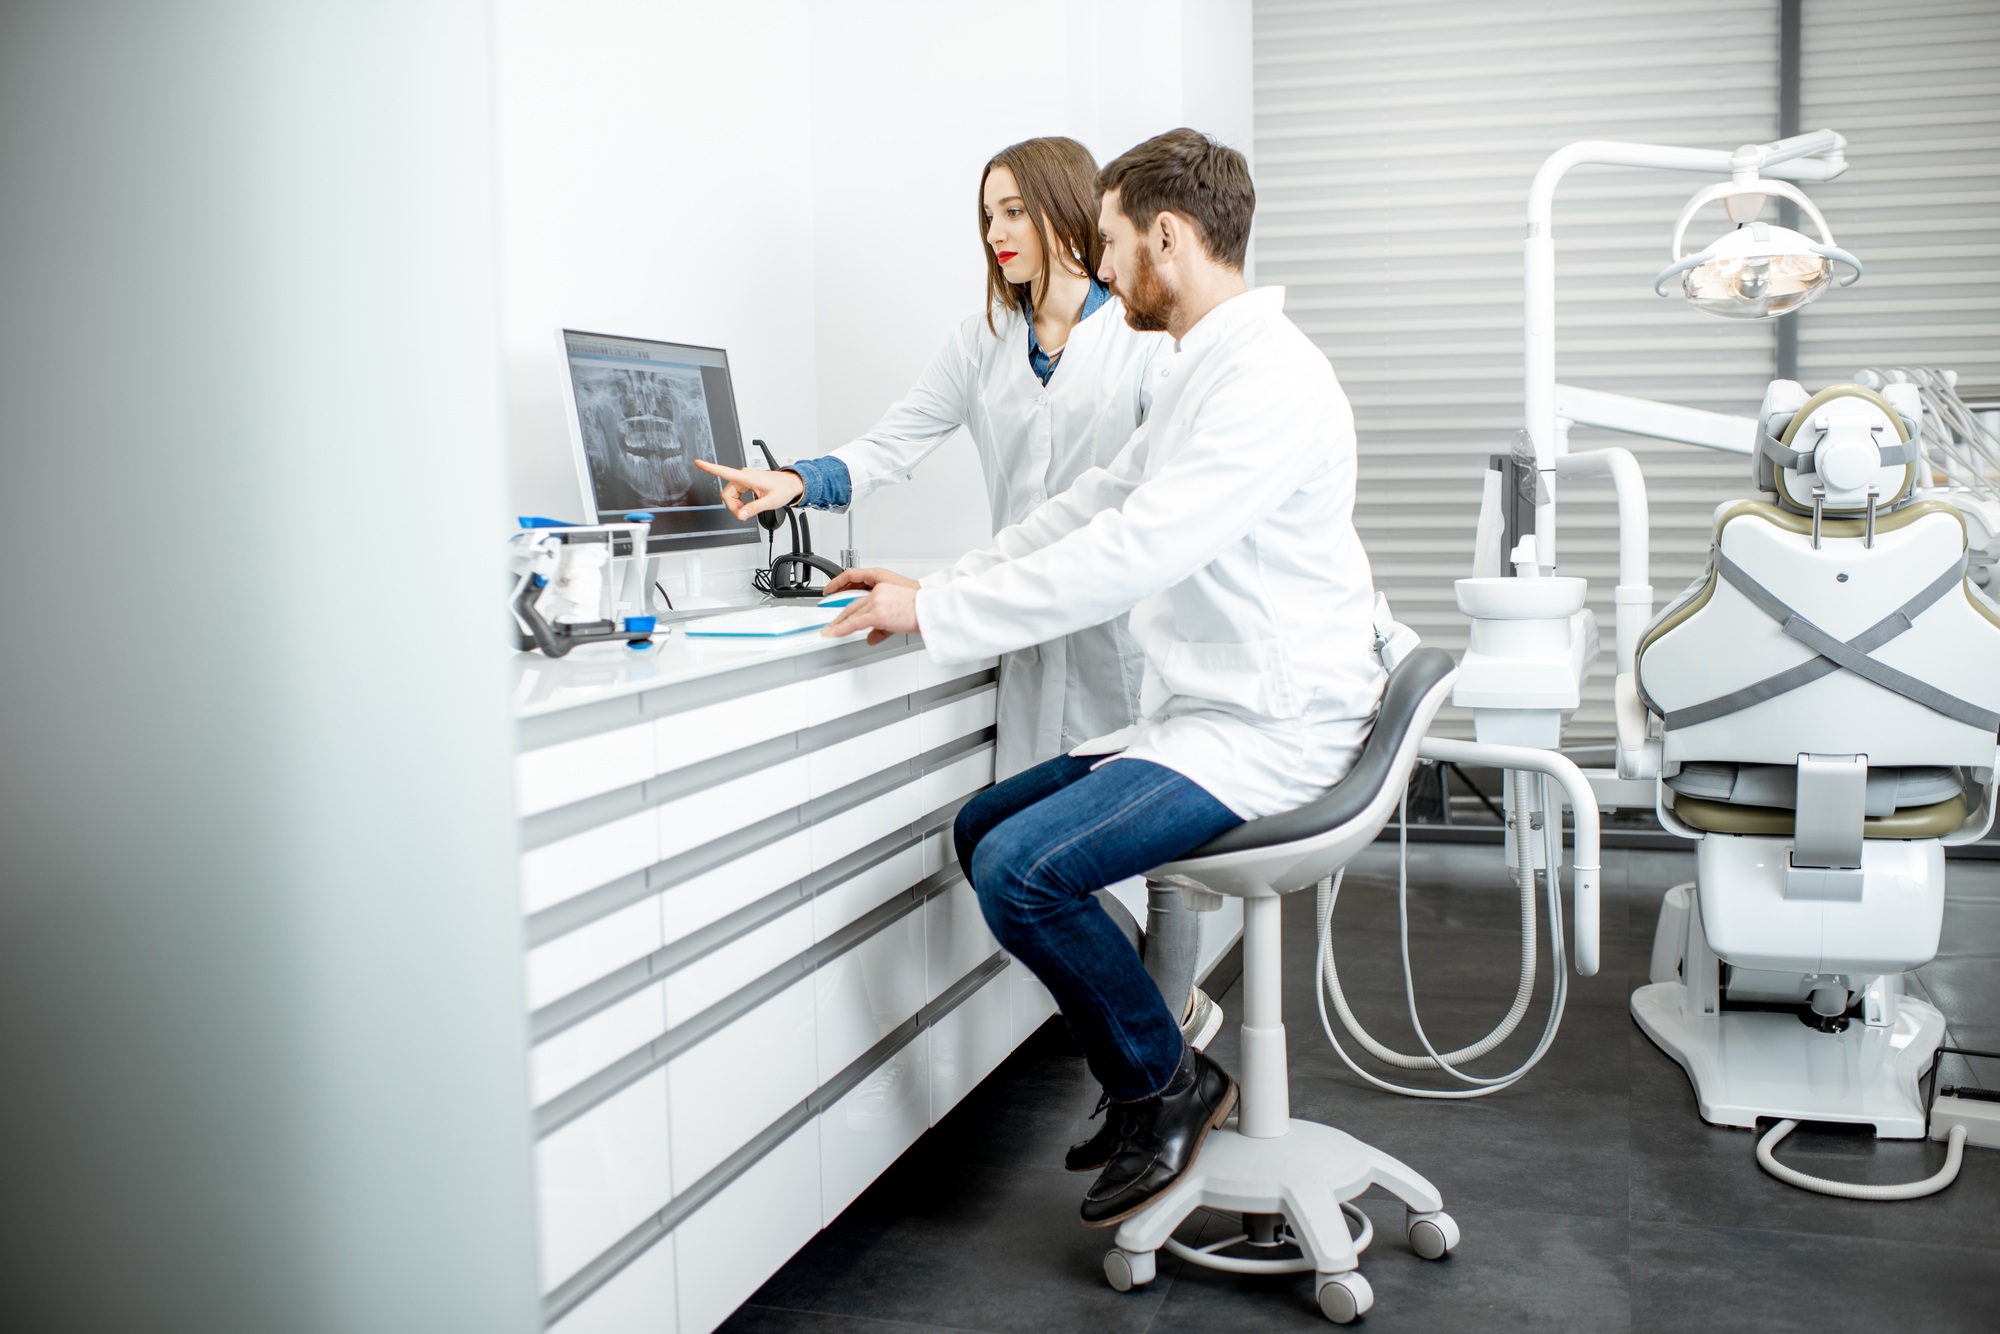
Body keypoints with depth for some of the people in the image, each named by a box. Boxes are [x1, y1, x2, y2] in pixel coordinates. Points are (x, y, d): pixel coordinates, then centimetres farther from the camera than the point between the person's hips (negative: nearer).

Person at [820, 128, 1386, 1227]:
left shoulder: (1268, 380, -19)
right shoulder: (1201, 371, 16)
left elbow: (1131, 555, -27)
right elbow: (1096, 503, 21)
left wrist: (938, 613, -21)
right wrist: (942, 584, 13)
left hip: (1268, 733, -10)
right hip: (1201, 715, 10)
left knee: (1022, 870, -23)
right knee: (982, 829, 9)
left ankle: (1169, 1086, 0)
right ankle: (1150, 1069, 17)